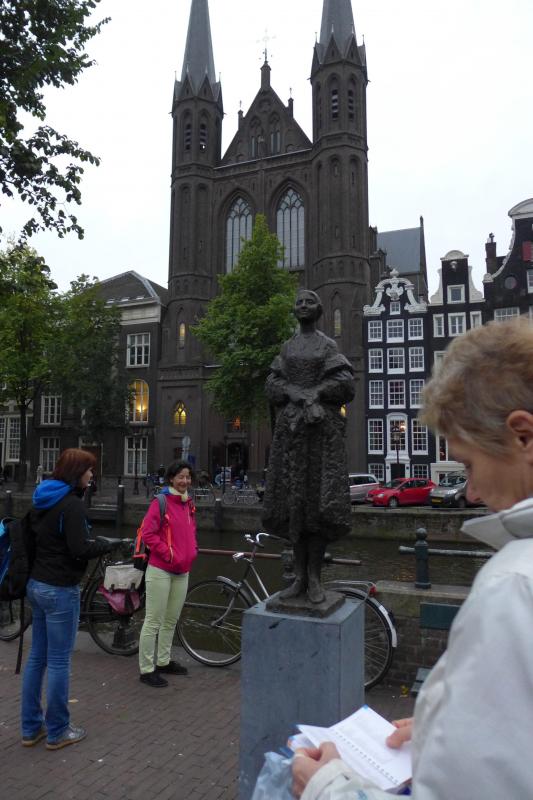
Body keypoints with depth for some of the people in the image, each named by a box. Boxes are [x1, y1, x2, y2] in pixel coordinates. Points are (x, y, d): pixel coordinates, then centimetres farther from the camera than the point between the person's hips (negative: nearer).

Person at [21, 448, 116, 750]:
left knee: (37, 657, 16)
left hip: (37, 584, 9)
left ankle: (31, 728, 27)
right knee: (59, 662, 4)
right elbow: (79, 549, -23)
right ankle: (58, 732, 17)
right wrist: (107, 544, -6)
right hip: (61, 589, -9)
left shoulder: (43, 500, 9)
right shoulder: (72, 504, -19)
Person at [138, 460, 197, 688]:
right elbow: (148, 533, -16)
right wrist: (168, 553, -17)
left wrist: (192, 550, 8)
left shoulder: (188, 503, 9)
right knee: (153, 622, 2)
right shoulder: (160, 502, -11)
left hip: (182, 571, 7)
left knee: (171, 621, 18)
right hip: (160, 571, -7)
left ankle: (163, 662, 34)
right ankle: (147, 670, 14)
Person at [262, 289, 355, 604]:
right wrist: (298, 394, -11)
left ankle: (315, 578, 2)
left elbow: (346, 384, -5)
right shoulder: (288, 346, 16)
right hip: (291, 426, 4)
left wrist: (313, 394, -11)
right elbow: (273, 385, 6)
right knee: (294, 498, 2)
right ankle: (300, 575, 11)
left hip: (321, 428, -3)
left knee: (319, 499, -7)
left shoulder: (328, 345, 6)